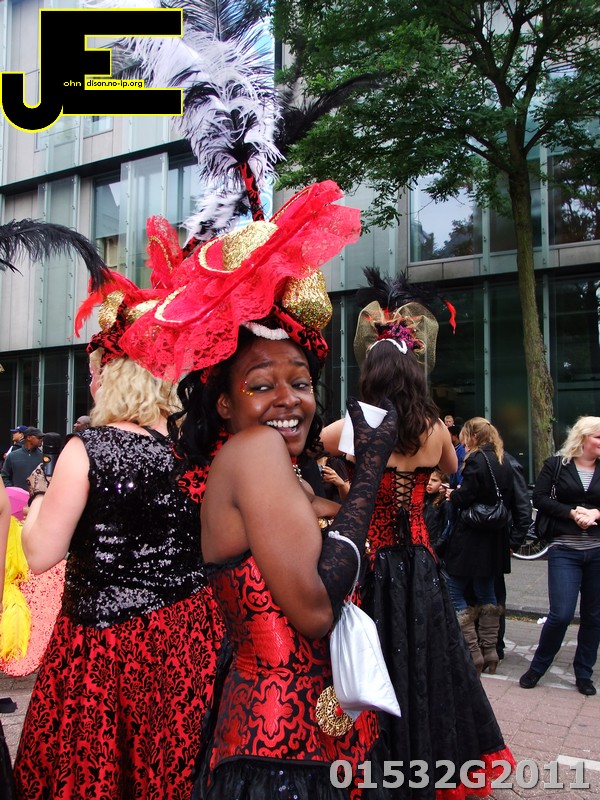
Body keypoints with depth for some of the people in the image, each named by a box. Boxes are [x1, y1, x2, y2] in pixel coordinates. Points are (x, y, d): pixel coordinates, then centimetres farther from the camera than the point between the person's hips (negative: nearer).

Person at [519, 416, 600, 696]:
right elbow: (540, 499, -6)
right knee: (561, 614, -7)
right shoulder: (556, 464, -1)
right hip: (564, 550, -3)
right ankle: (537, 667, 15)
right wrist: (572, 513, -15)